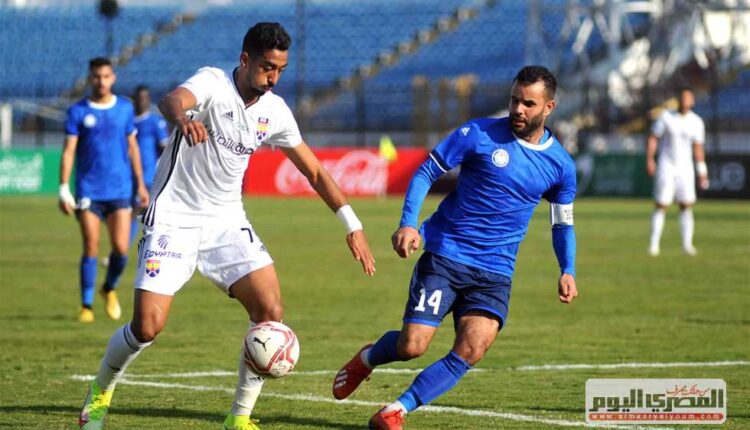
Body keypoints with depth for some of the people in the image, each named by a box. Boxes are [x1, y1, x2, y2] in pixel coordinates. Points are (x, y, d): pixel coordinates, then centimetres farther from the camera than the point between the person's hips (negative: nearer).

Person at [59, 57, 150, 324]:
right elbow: (68, 151, -3)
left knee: (121, 249, -6)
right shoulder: (78, 112, -1)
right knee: (91, 248, -5)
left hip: (120, 190, 2)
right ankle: (86, 306, 6)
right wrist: (63, 189, -11)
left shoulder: (125, 108, 7)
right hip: (88, 191, -2)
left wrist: (140, 184, 12)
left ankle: (110, 289, 22)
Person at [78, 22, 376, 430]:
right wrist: (182, 117, -65)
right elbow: (172, 100, -40)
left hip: (227, 223, 5)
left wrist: (352, 226, 5)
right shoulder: (212, 83, -17)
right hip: (174, 220, -5)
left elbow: (314, 171, 11)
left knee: (271, 312, -12)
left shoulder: (274, 110, 1)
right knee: (148, 325, -12)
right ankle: (99, 393, 19)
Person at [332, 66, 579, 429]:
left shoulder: (560, 165, 4)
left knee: (470, 352, -18)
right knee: (412, 346, -11)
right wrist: (408, 223, -16)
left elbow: (562, 224, 18)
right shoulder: (480, 134, -5)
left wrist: (567, 271, 1)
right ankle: (368, 358, 25)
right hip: (444, 256, -2)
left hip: (494, 273, 2)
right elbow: (426, 173, -1)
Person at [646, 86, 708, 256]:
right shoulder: (666, 117, -5)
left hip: (686, 167, 3)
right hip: (667, 166, -3)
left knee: (686, 206, -2)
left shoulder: (696, 122, 3)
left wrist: (702, 172, 7)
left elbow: (698, 147, 10)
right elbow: (653, 138, 0)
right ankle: (654, 244, 0)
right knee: (661, 205, -5)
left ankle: (687, 244, 4)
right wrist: (649, 160, -11)